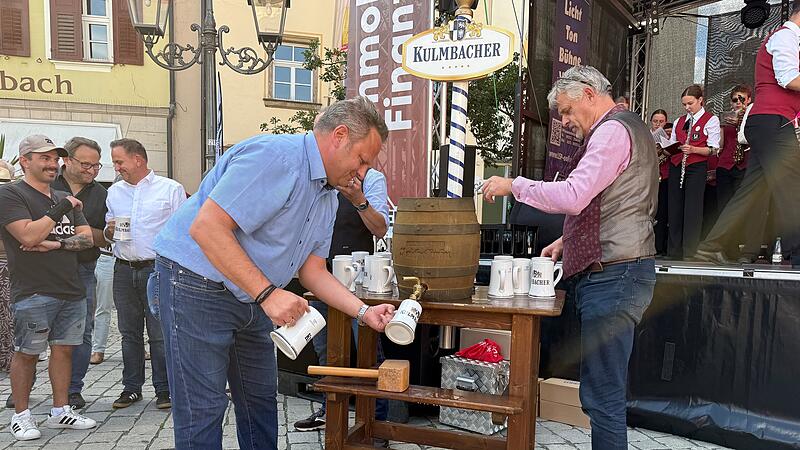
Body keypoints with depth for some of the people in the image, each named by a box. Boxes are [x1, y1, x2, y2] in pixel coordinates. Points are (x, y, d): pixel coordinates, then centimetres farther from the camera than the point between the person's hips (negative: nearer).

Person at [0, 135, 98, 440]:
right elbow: (29, 235, -18)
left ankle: (60, 411, 21)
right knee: (26, 354, 4)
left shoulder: (65, 198, 16)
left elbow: (87, 238, 8)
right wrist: (61, 208, -13)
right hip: (33, 293, -6)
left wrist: (56, 244, -8)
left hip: (72, 291, 6)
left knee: (63, 349, 11)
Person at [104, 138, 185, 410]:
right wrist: (110, 231, -3)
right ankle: (132, 388, 23)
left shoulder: (171, 189, 0)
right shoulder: (114, 192, 15)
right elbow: (106, 232, 22)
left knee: (160, 334, -1)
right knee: (130, 333, 11)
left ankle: (164, 389, 10)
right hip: (124, 271, 5)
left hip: (158, 268, -5)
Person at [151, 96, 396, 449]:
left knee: (261, 397, 16)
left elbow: (312, 270, 9)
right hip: (197, 285, -9)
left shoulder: (328, 197, 8)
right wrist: (268, 293, -30)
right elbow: (206, 227, -30)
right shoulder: (275, 156, -23)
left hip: (252, 297, 9)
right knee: (204, 410, -2)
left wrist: (364, 312, -3)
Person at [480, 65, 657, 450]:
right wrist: (567, 240, 18)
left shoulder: (613, 130, -10)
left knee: (602, 396, -5)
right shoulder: (626, 128, 23)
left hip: (613, 275, -11)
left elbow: (573, 196, -22)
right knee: (604, 392, 15)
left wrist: (513, 185, -11)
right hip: (614, 273, 11)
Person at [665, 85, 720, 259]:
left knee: (692, 209, -7)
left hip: (697, 168, -5)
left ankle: (690, 252, -2)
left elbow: (714, 149, -5)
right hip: (676, 166, 5)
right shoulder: (679, 121, 18)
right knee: (674, 207, 4)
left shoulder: (711, 120, 2)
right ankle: (674, 250, 11)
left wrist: (693, 149, -21)